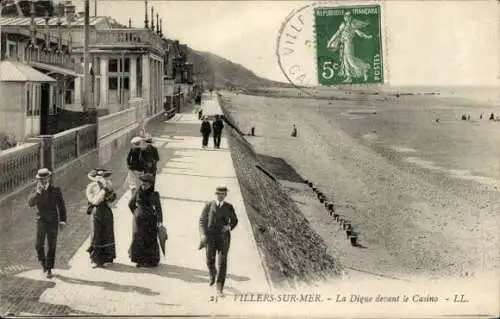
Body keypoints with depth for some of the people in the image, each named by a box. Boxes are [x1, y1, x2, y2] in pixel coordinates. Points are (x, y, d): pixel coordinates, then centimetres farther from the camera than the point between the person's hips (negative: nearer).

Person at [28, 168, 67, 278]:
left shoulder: (56, 190, -3)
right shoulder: (37, 191, 1)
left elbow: (61, 206, 2)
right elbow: (30, 203, -15)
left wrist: (62, 221, -2)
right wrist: (38, 192, -26)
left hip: (53, 222, -1)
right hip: (41, 222, 1)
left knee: (52, 246, 0)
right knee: (39, 245, -4)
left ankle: (49, 269, 7)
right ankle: (43, 263, 21)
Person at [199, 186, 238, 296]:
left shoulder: (229, 207, 2)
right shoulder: (209, 205, 0)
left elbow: (234, 221, 14)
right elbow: (202, 220, -2)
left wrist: (229, 227, -8)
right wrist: (202, 234, -17)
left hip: (223, 237, -1)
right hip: (210, 236, 1)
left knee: (222, 262, -9)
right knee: (210, 261, 7)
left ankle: (219, 289, -5)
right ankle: (213, 274, 45)